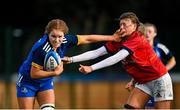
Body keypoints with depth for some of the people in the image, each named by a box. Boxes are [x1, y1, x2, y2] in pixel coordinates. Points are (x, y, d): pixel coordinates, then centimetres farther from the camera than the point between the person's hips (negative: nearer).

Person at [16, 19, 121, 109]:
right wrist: (55, 72, -23)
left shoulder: (65, 41, -17)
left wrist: (112, 38, 4)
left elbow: (87, 39, -4)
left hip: (46, 82, 5)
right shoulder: (42, 49, -35)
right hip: (27, 81, -5)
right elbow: (34, 74, -26)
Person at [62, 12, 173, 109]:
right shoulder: (117, 41, -2)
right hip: (143, 82, 7)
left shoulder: (137, 39, -24)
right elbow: (96, 53, -9)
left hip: (159, 79, -7)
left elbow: (116, 58, -34)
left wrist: (92, 68, -40)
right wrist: (72, 59, -19)